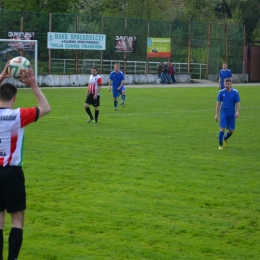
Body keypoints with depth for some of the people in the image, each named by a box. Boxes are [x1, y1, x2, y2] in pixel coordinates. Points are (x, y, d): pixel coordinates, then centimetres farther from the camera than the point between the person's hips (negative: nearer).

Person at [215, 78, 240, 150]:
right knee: (222, 128, -13)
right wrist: (216, 114, 2)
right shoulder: (221, 92, 0)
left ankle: (225, 139, 37)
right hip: (223, 113, -1)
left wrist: (237, 111, -18)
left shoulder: (235, 92, -1)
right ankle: (220, 145, -2)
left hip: (232, 114, 1)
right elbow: (218, 103, 5)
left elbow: (238, 103, 0)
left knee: (231, 131, 6)